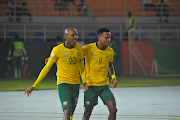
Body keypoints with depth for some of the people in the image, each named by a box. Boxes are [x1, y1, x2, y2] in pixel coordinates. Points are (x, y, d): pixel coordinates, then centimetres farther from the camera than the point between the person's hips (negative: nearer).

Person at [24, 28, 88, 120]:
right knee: (67, 111, -20)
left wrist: (84, 82, 0)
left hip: (76, 84, 5)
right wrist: (34, 86, -7)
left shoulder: (79, 48, 5)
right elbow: (46, 68, -5)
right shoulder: (57, 50, -9)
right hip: (63, 83, -5)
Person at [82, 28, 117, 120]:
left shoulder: (110, 51, 4)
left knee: (113, 110, -11)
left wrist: (113, 77, 8)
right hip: (90, 85, -4)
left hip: (104, 85, 4)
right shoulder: (88, 48, -10)